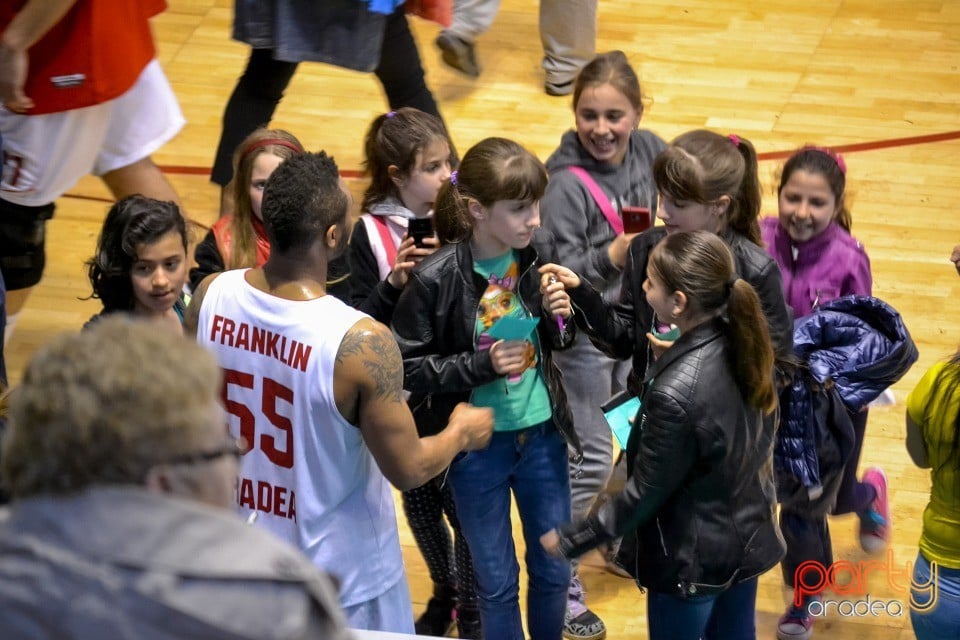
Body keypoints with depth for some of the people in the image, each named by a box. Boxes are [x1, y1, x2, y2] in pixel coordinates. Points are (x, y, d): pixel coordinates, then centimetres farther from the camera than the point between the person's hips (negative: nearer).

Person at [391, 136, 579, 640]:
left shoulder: (539, 254, -9)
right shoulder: (435, 279, -21)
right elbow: (406, 367, -14)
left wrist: (560, 317, -15)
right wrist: (481, 364, -23)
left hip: (541, 434, 4)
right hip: (477, 446, -3)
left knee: (553, 571, 18)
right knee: (497, 582, 12)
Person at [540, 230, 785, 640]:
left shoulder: (676, 393, -34)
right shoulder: (740, 340, -11)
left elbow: (646, 493, -22)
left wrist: (571, 540, -10)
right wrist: (581, 293, -1)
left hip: (694, 559, -7)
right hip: (748, 538, 7)